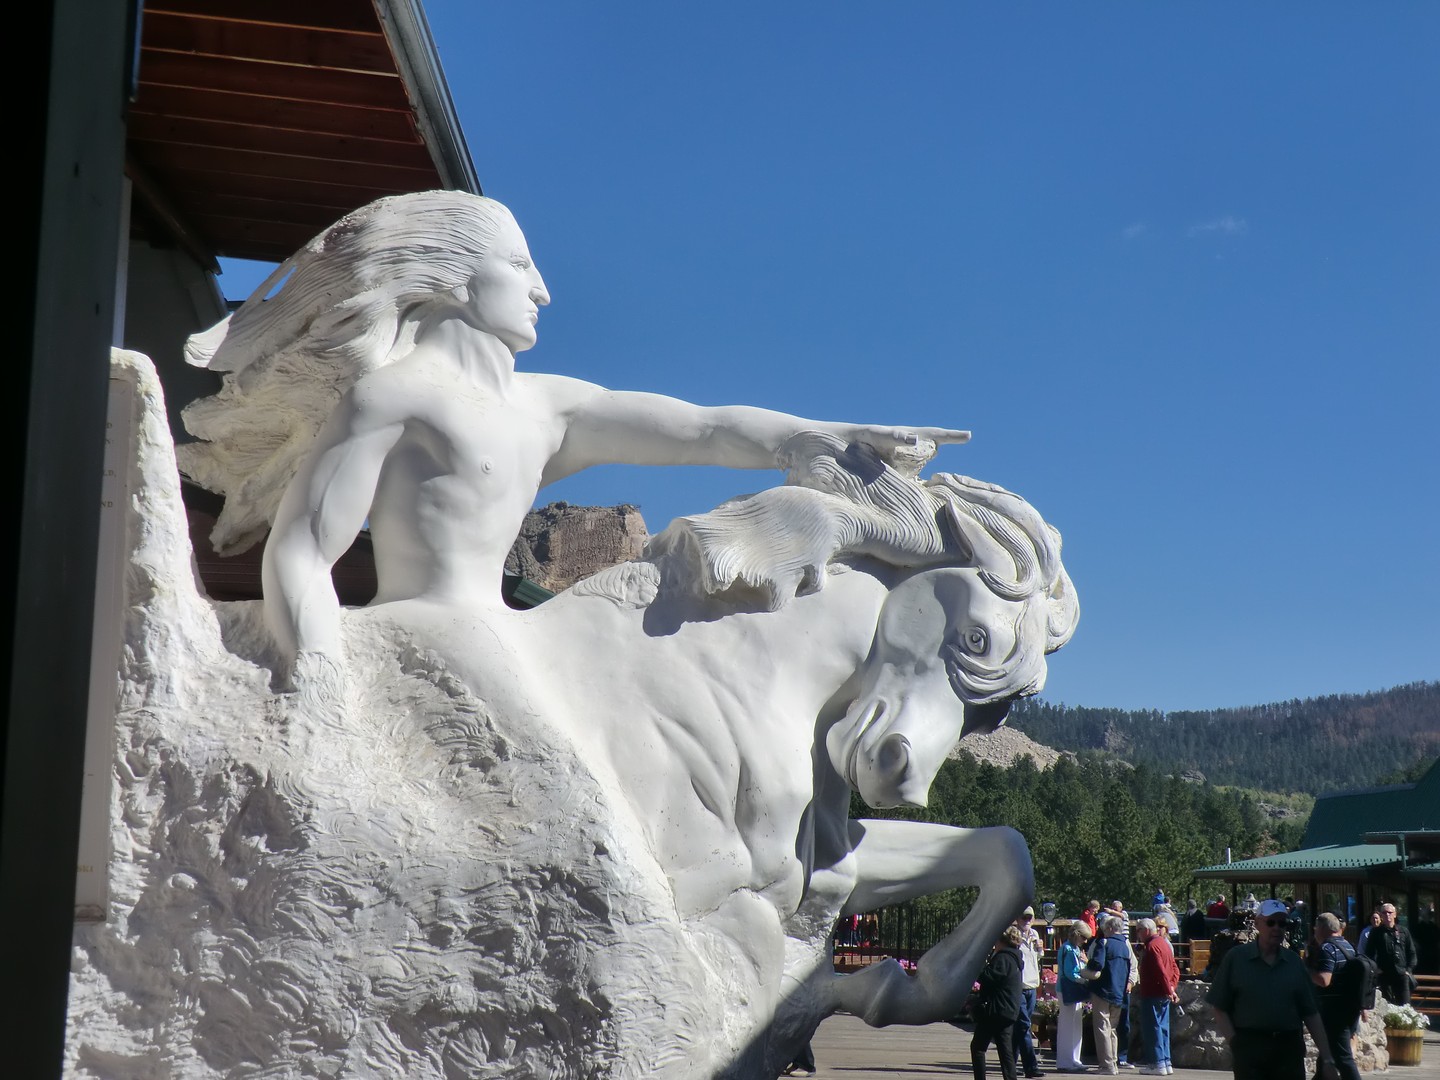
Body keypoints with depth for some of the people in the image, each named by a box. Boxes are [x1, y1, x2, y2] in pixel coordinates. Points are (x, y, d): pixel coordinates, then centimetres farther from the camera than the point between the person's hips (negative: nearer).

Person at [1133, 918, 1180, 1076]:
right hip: (1163, 994, 9)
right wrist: (1172, 987, 6)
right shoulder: (1163, 943, 16)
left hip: (1152, 994, -9)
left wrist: (1168, 990, -19)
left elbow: (1160, 970, -22)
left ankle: (1157, 1064, -5)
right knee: (1162, 1028, 12)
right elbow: (1175, 968, 16)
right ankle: (1166, 1063, 14)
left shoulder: (1152, 946, -14)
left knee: (1152, 1028, -5)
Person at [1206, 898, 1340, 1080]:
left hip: (1289, 1049, 3)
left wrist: (1327, 1059, 5)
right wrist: (1235, 1043, -10)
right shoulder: (1236, 958, 2)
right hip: (1250, 1046, -3)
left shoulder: (1295, 963, 10)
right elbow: (1220, 1009, 2)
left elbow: (1311, 1015, 9)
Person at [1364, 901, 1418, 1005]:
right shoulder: (1376, 933, 6)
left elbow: (1412, 952, 12)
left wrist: (1409, 969, 2)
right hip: (1384, 975, -1)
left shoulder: (1403, 932, 10)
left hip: (1402, 974, 1)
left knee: (1405, 1004, 0)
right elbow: (1369, 953, 5)